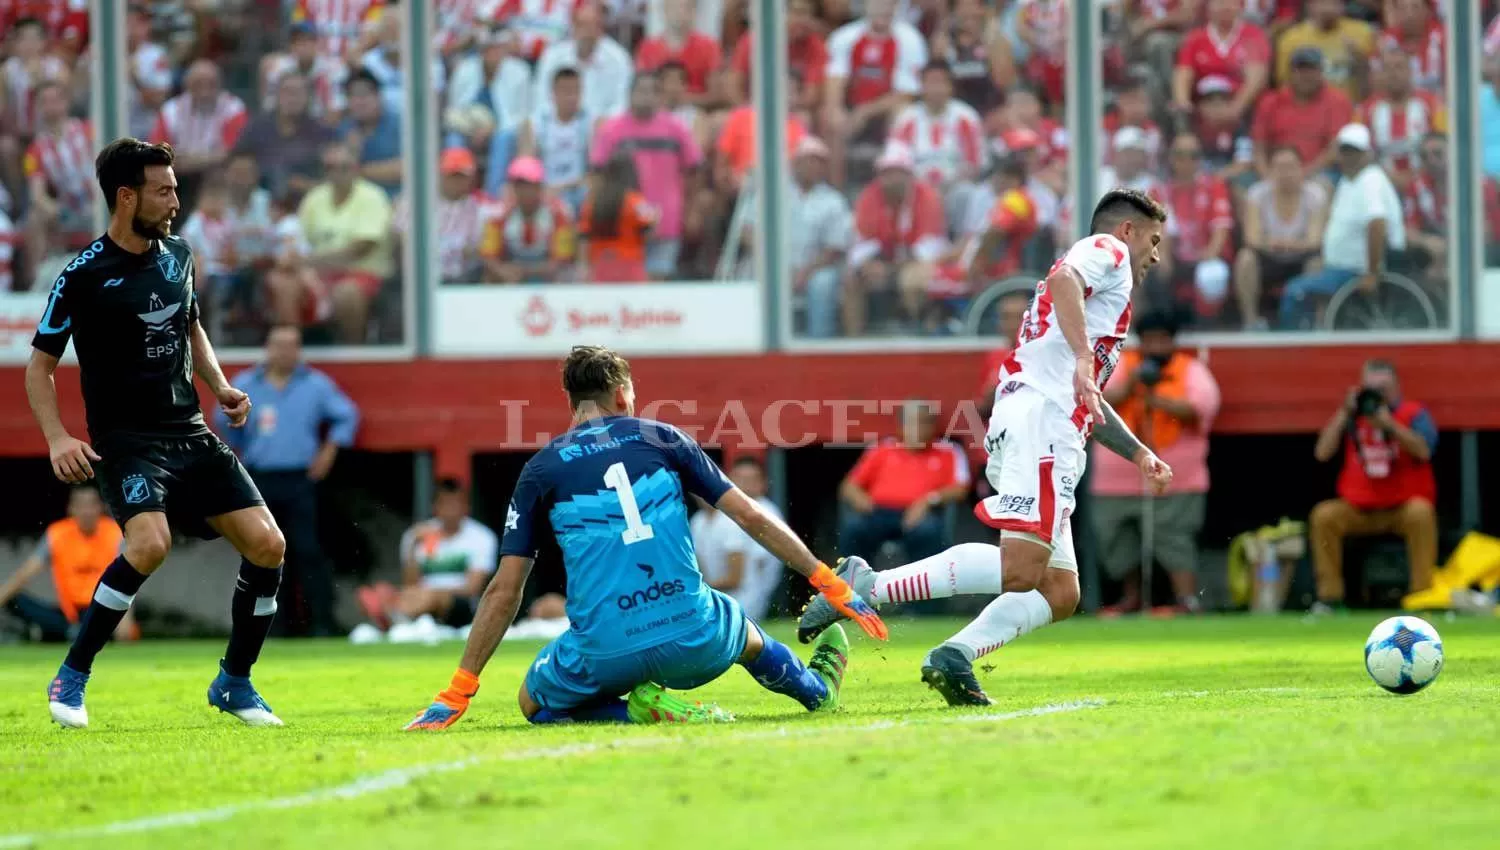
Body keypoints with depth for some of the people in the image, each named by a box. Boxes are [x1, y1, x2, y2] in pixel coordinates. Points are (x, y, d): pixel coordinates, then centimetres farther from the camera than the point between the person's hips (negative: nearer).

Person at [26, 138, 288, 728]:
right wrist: (57, 438, -16)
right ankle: (71, 680, -15)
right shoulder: (83, 276, -10)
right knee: (149, 543, -31)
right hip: (125, 439, -6)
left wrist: (220, 385, 10)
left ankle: (234, 684, 12)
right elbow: (39, 364, -2)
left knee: (267, 545, -6)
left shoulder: (178, 256, 8)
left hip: (190, 433, 6)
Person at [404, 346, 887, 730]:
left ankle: (638, 709, 2)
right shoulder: (662, 438, 9)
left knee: (533, 702, 26)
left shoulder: (540, 471, 7)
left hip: (605, 655, -2)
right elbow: (751, 517, 7)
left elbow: (504, 592, 4)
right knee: (744, 633, 35)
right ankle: (819, 686, 57)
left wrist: (457, 694, 8)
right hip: (692, 642, 2)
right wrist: (830, 585, 14)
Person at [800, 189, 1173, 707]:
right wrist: (1083, 358, -27)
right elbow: (1062, 278, -17)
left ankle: (954, 659, -5)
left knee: (1060, 595, 6)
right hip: (1040, 421, -10)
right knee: (1019, 571, -24)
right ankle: (867, 586, -24)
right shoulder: (1107, 250, 9)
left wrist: (1140, 455, 41)